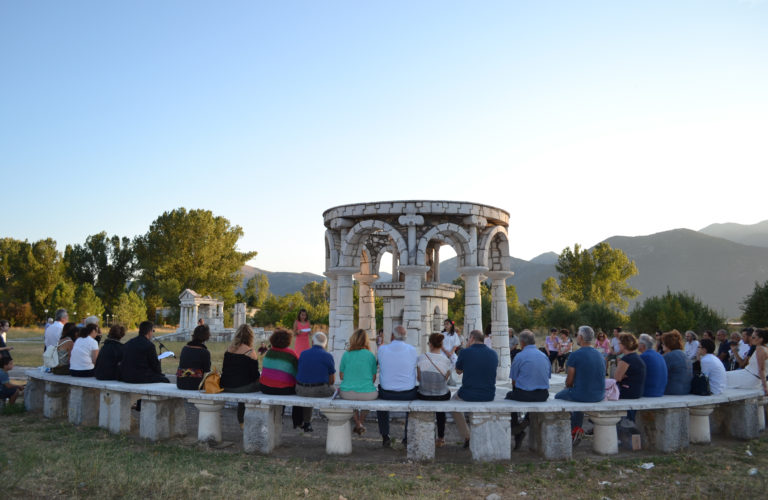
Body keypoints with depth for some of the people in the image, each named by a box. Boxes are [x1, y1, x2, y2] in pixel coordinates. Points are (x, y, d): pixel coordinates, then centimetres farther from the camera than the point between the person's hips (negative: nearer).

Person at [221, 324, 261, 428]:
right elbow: (255, 374, -8)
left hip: (225, 387, 7)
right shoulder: (250, 352, -11)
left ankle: (241, 422, 36)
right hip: (242, 388, -6)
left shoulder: (228, 349, 6)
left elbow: (223, 369, 13)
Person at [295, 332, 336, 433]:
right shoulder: (328, 356, -6)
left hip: (301, 390, 3)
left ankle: (307, 423, 39)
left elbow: (298, 373, 12)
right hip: (319, 391, -3)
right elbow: (332, 379, 1)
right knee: (333, 390, 29)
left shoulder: (303, 354, 3)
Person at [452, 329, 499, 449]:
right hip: (489, 396, 4)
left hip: (468, 395, -4)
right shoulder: (493, 353, 0)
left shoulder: (465, 352, -11)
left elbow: (458, 371, 7)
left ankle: (467, 437, 24)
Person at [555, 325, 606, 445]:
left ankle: (574, 429, 26)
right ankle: (576, 432, 35)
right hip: (599, 395, 6)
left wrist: (567, 388, 15)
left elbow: (569, 381, -10)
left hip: (582, 395, -6)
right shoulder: (600, 355, 6)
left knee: (558, 397, 23)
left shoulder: (575, 355, -15)